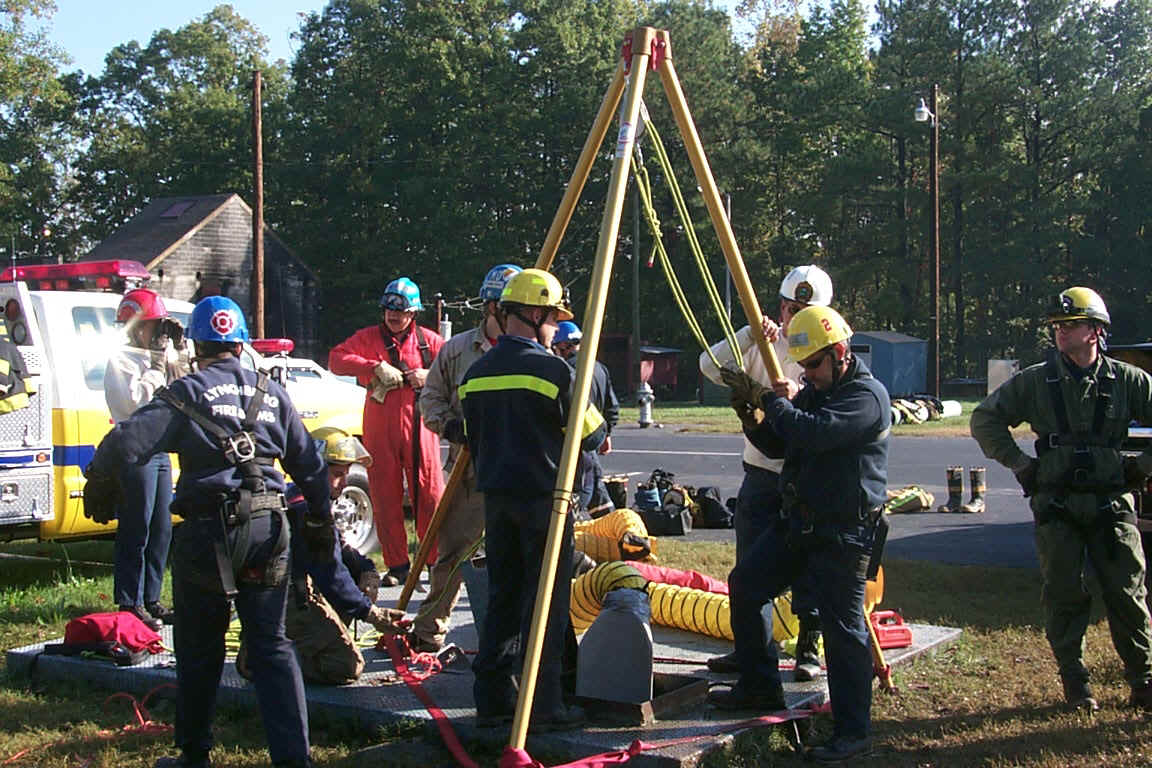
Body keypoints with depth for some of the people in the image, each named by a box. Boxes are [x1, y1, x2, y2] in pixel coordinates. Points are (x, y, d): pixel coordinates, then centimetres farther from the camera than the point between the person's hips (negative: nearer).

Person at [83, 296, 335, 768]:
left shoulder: (188, 393, -3)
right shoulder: (270, 393, 11)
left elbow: (127, 442, -11)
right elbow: (309, 462, 13)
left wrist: (98, 481, 8)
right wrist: (320, 521, 24)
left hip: (208, 530, -3)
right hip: (267, 529, 3)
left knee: (199, 650, 11)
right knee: (271, 645, 7)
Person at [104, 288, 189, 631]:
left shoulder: (161, 359, 16)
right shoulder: (121, 361, -8)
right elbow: (133, 402, -20)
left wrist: (178, 352, 5)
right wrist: (157, 368, -13)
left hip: (159, 450, 8)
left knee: (161, 531, 11)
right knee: (136, 532, -5)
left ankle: (150, 599, 21)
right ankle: (130, 604, 1)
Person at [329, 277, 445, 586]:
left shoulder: (428, 340, 10)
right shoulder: (368, 338, 10)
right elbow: (336, 358, -3)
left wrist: (429, 376, -9)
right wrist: (375, 367, -15)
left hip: (418, 425, -1)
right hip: (379, 429, 1)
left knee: (429, 495, -5)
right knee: (385, 499, 2)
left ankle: (439, 560, 4)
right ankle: (397, 565, 9)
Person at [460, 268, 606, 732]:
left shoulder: (477, 371, 9)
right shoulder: (551, 369, -12)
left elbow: (474, 439, 14)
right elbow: (589, 435, -6)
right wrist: (599, 433, 15)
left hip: (495, 496, 7)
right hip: (541, 496, -7)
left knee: (502, 598, 13)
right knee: (545, 604, -1)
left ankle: (493, 699, 16)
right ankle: (542, 706, 2)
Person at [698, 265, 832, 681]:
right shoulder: (763, 347, 7)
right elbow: (711, 366, -7)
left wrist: (798, 396, -33)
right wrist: (750, 334, -19)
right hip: (760, 473, 4)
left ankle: (809, 648, 14)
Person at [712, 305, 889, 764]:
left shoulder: (867, 395, -15)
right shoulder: (813, 390, 13)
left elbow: (812, 433, -30)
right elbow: (777, 445, 16)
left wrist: (768, 399, -17)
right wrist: (751, 411, -1)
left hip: (844, 533, -9)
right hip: (799, 521, 9)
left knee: (842, 628, -6)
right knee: (744, 585, 10)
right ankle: (759, 687, 24)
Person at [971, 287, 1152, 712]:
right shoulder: (1035, 381, 1)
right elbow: (985, 419, 7)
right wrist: (1021, 464, 1)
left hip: (1111, 505, 0)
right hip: (1056, 508, 0)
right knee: (1064, 598, 4)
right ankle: (1075, 685, 15)